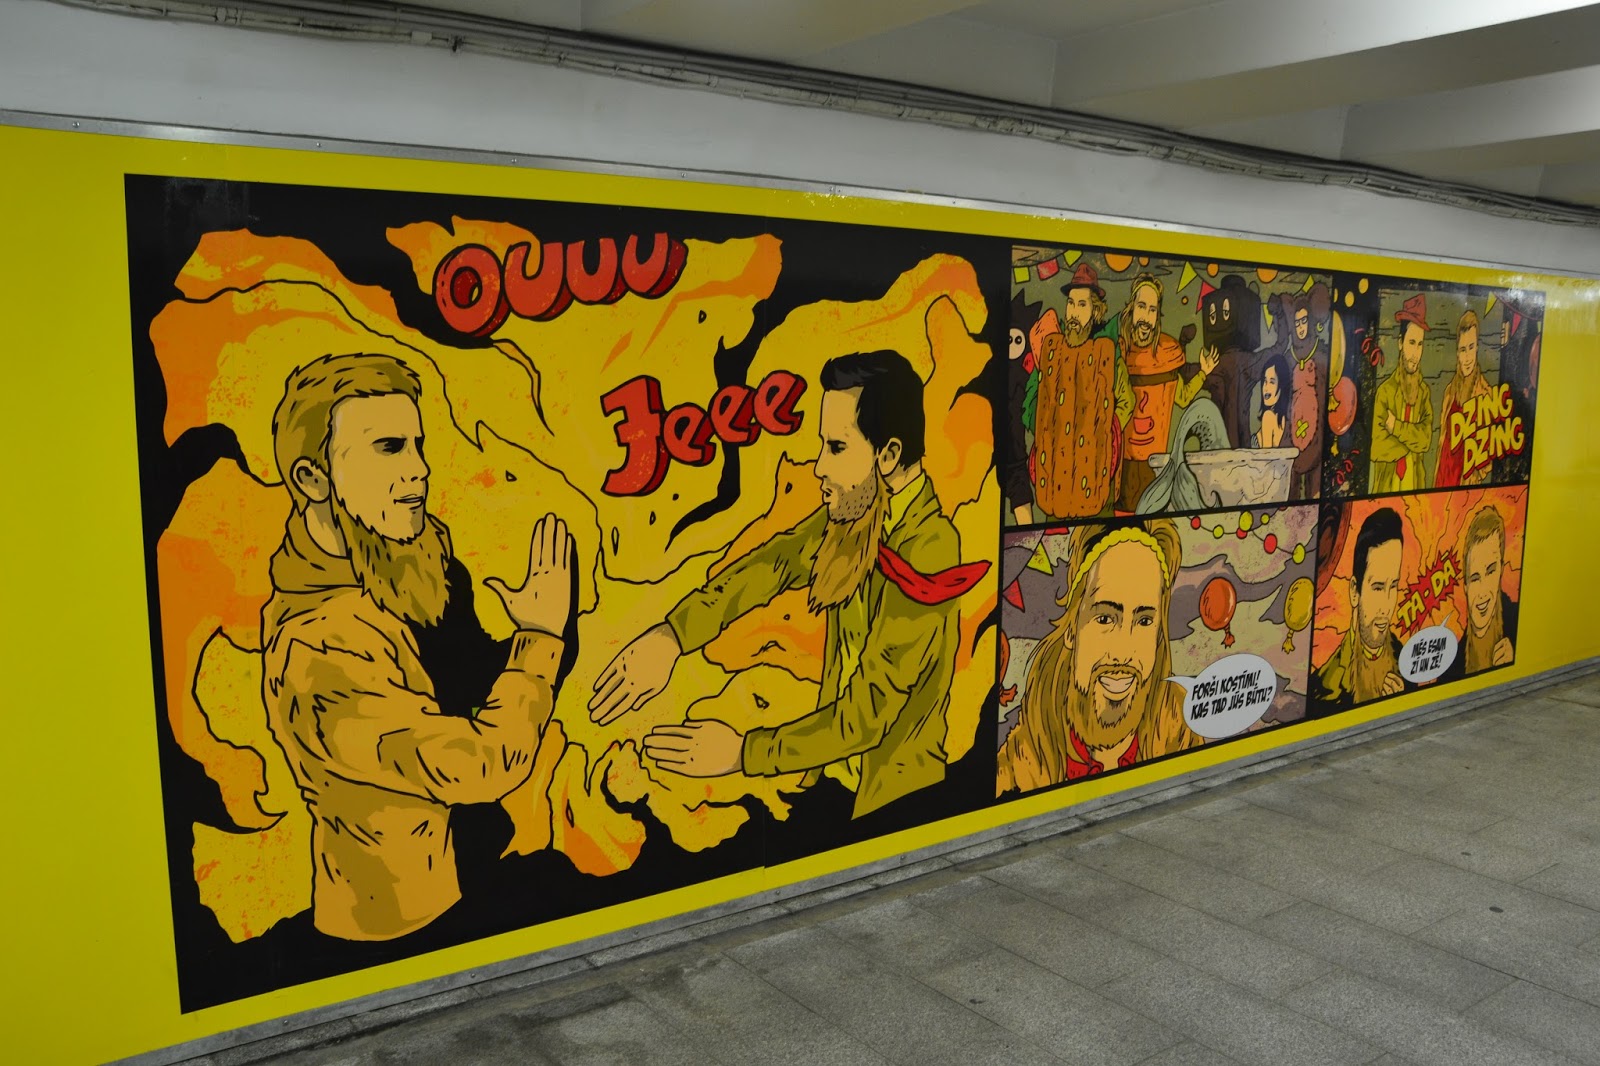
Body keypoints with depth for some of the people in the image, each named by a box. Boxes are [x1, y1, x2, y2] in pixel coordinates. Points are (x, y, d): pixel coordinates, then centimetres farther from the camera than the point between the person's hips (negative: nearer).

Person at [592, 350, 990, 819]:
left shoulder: (926, 557, -28)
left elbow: (866, 715, -26)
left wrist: (741, 753, -21)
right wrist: (671, 635, -22)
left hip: (890, 797, -6)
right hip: (836, 772, 7)